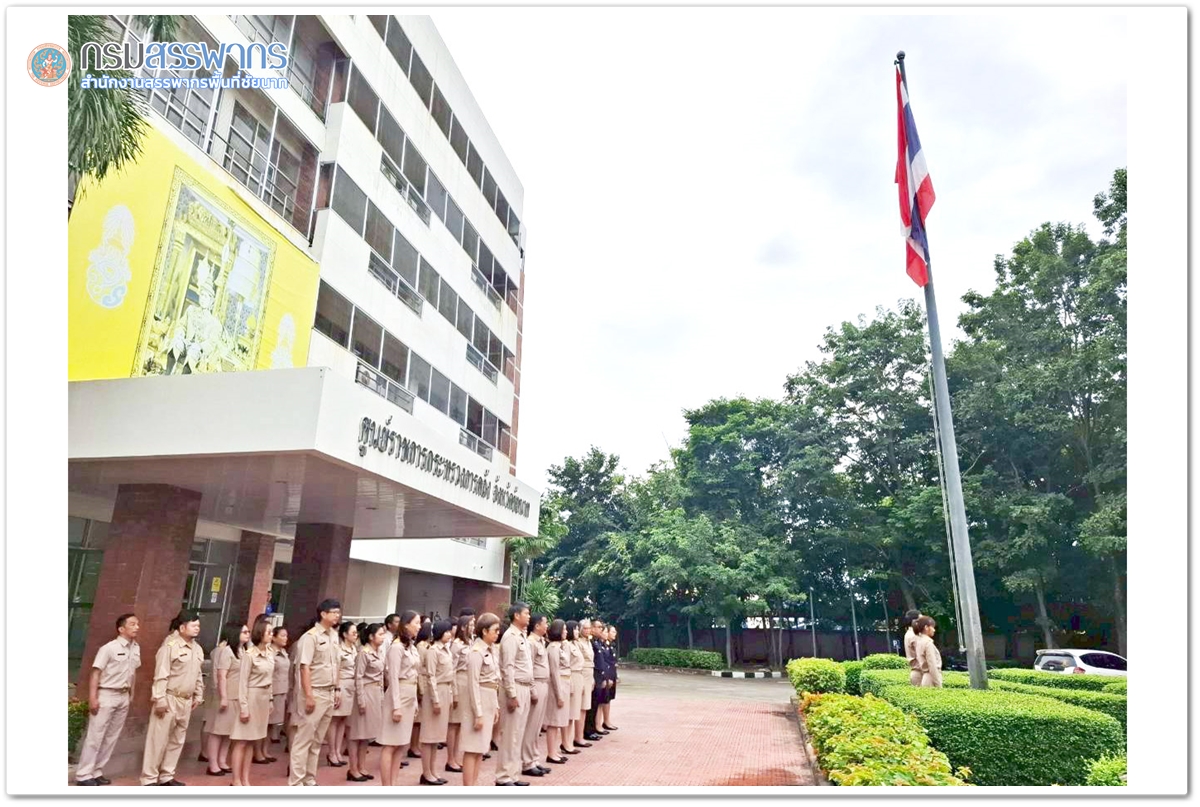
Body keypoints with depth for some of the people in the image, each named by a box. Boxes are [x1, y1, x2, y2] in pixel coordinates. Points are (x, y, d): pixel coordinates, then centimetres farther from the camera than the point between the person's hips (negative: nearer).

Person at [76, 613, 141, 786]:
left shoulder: (136, 648, 5)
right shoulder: (109, 648, -14)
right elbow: (95, 673, -13)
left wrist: (131, 694, 13)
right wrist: (92, 698, -17)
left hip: (124, 697, 6)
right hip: (106, 695, -6)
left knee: (112, 737, 9)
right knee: (95, 736, -2)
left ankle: (96, 772, 19)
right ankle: (84, 775, 7)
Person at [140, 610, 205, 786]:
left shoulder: (197, 649, 10)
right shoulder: (170, 646, -13)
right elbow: (161, 675, -16)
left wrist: (198, 696, 14)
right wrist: (160, 699, -19)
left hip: (186, 701, 7)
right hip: (170, 699, -7)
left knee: (177, 740, 13)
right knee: (159, 740, -1)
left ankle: (167, 777, 23)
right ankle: (149, 779, 10)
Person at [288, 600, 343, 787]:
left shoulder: (334, 636, 10)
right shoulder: (311, 636, -13)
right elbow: (304, 667, -16)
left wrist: (337, 690, 13)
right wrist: (309, 696, -19)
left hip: (329, 693, 7)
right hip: (315, 693, -7)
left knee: (317, 740, 13)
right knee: (304, 738, -1)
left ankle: (309, 780, 22)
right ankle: (296, 783, 7)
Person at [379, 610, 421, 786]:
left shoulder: (412, 646, 11)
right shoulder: (397, 647, -14)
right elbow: (393, 678, -17)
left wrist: (415, 701, 15)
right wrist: (396, 706, -19)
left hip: (410, 697, 9)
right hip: (399, 697, -9)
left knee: (402, 745, 11)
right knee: (391, 745, -2)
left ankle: (392, 786, 19)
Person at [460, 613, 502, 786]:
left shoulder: (491, 649, 9)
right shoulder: (477, 651, -17)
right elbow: (473, 683, -18)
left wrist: (496, 706, 14)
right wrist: (478, 713, -19)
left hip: (489, 700, 9)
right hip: (479, 700, -9)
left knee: (481, 746, 13)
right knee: (473, 748, -2)